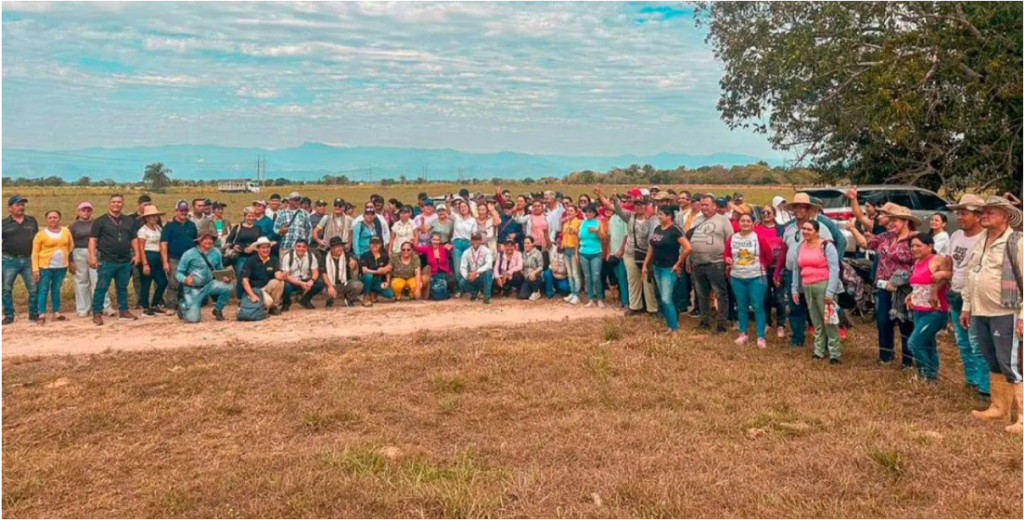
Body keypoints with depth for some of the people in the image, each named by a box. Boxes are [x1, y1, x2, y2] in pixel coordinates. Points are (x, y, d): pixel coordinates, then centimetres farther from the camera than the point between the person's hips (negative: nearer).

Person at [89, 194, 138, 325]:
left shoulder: (129, 221, 12)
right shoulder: (101, 221, 0)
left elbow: (134, 239, 16)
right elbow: (93, 240, -3)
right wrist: (92, 256, -13)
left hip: (125, 261, 4)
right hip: (106, 261, -4)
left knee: (123, 288, 13)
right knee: (101, 288, -2)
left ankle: (123, 311, 22)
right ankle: (97, 313, 2)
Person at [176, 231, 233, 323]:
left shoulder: (216, 253, -2)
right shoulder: (189, 254, -11)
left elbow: (220, 270, 11)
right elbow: (178, 272, -6)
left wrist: (224, 277, -11)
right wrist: (185, 280, -27)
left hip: (209, 284, 3)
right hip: (193, 288, -3)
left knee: (227, 288, -29)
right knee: (193, 319, -12)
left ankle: (217, 310, 1)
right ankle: (184, 306, 27)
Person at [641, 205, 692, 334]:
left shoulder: (675, 230, -15)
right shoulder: (657, 229, 8)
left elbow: (688, 248, -22)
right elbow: (651, 248, 16)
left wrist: (678, 264, -15)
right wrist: (645, 265, 13)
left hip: (669, 269, -8)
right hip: (657, 268, 8)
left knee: (666, 300, -11)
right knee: (662, 299, 12)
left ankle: (674, 329, 0)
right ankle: (670, 325, 22)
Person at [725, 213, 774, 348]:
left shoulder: (759, 238, -7)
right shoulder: (732, 238, 3)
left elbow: (768, 256, 2)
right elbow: (727, 254, 13)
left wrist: (762, 267, 4)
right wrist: (728, 260, -8)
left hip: (756, 277, -3)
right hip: (737, 277, 3)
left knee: (758, 306, -3)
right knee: (741, 306, 11)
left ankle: (761, 337, 3)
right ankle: (743, 334, 21)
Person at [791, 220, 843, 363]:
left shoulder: (827, 246, -8)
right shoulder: (800, 247, 12)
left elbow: (834, 270, -12)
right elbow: (797, 269, 18)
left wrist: (830, 292, -17)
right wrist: (795, 289, 14)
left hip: (823, 286, -6)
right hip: (807, 287, 6)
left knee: (829, 320, -5)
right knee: (816, 321, 12)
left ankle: (834, 353, 2)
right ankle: (819, 350, 21)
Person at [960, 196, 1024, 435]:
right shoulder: (980, 241, 13)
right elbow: (970, 275, 19)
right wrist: (966, 307, 19)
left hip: (1004, 314, -8)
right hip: (980, 313, 8)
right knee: (993, 364, 15)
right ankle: (999, 408, 26)